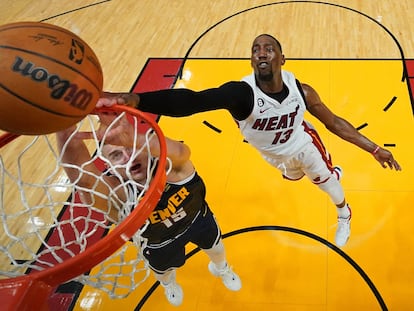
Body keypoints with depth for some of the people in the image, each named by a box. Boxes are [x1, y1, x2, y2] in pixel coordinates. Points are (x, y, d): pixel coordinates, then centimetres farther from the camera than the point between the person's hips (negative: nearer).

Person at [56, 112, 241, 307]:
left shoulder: (168, 165, -39)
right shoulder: (115, 195, -41)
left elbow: (181, 152, -66)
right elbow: (82, 178, -64)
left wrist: (133, 139, -87)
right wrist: (65, 128, -82)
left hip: (198, 219, 1)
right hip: (161, 243, 0)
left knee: (215, 248, 29)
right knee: (164, 271, 30)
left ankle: (221, 268, 68)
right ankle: (168, 284, 70)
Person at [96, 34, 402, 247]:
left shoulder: (301, 90, -33)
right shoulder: (242, 93, -45)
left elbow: (334, 121, -14)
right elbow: (192, 100, -64)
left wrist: (373, 148, -14)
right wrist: (133, 99, -80)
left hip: (303, 142, -1)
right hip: (277, 154, 1)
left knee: (327, 181, 17)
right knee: (294, 175, 31)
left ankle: (344, 215, 56)